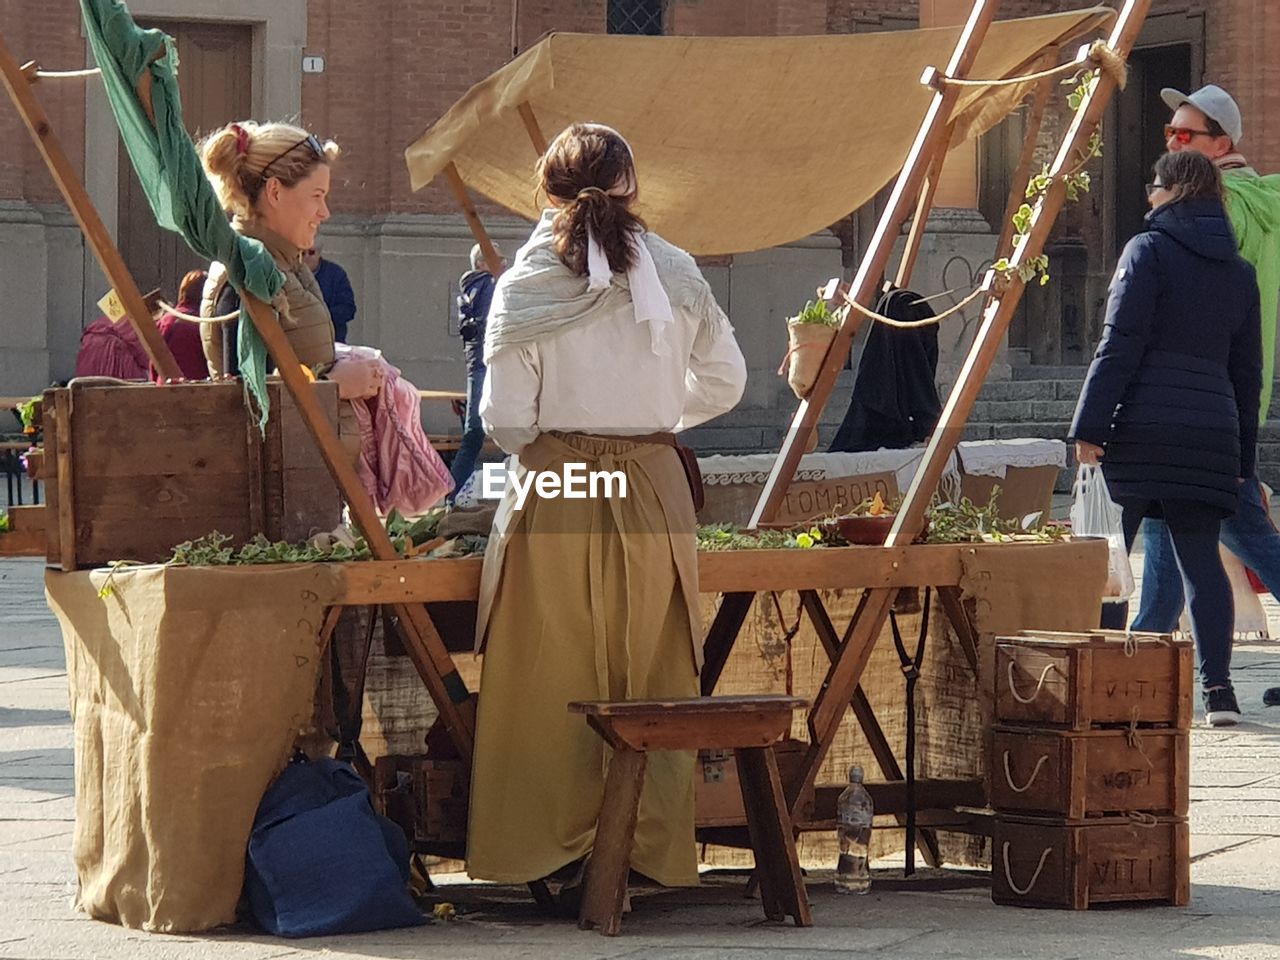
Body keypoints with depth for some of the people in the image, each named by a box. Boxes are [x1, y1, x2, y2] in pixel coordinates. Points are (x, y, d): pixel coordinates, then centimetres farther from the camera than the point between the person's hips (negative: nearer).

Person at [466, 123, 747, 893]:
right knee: (652, 676, 9)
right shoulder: (675, 274, 1)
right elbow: (725, 382, 11)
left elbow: (505, 421, -7)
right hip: (653, 489, 2)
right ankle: (655, 850, 12)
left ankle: (555, 849, 7)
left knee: (553, 682, 6)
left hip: (554, 491, -2)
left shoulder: (525, 287, -5)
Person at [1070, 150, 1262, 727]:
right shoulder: (1239, 273, 15)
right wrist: (1243, 457, 21)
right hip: (1212, 432, 5)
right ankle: (1217, 686, -5)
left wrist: (1089, 426, -10)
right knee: (1201, 556, 5)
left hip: (1142, 426, -5)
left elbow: (1119, 345, -9)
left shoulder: (1148, 251, -2)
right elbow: (1248, 371, 17)